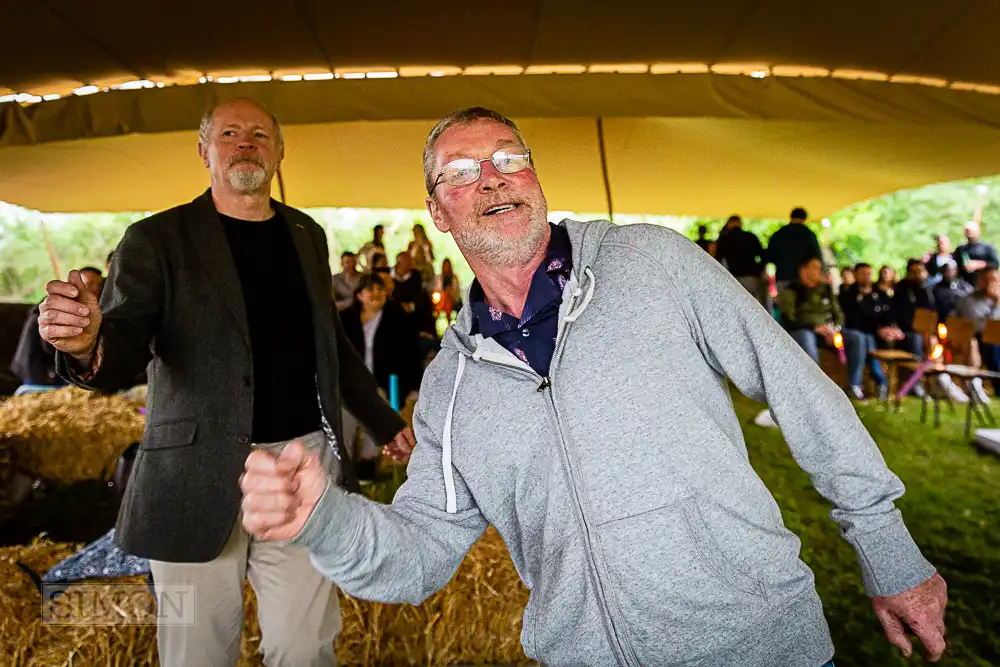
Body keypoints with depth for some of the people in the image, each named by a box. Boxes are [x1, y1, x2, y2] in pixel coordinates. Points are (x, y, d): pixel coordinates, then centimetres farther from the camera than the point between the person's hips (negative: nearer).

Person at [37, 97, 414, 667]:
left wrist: (384, 421, 19)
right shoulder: (158, 240, 0)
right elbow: (124, 344, -11)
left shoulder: (307, 234, 12)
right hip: (198, 477, -2)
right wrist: (86, 344, -35)